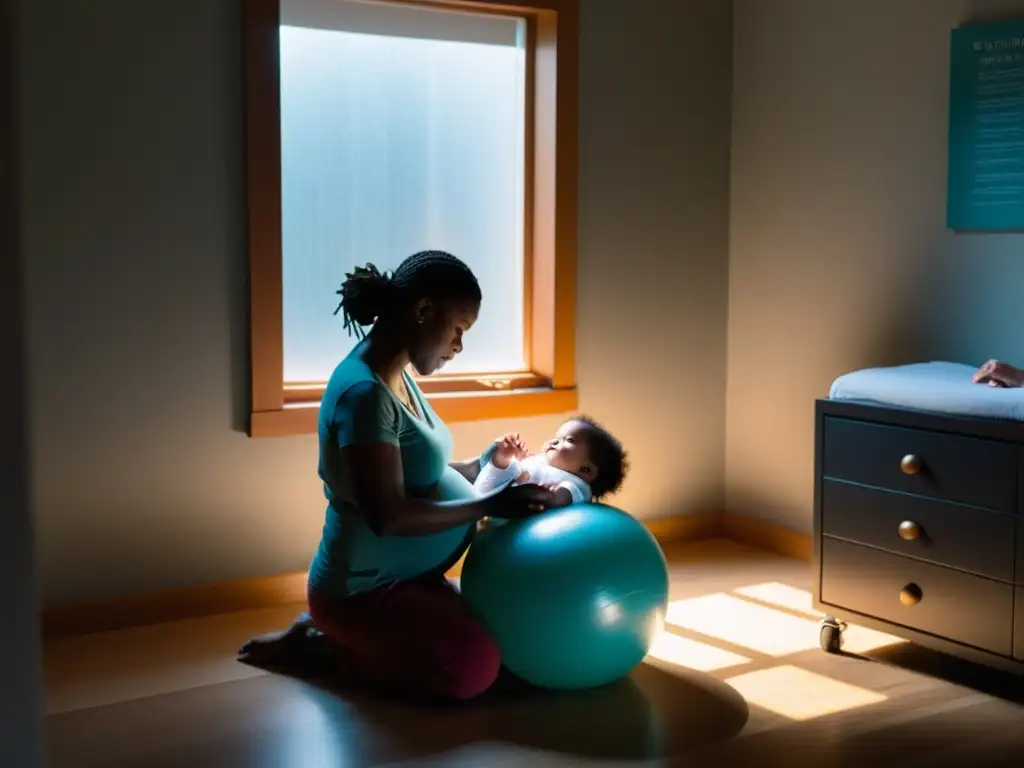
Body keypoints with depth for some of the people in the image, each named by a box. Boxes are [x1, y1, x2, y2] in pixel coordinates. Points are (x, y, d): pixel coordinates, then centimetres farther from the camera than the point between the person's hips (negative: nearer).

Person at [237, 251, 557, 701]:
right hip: (364, 588, -10)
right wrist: (490, 505, -25)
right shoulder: (365, 392, -26)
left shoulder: (397, 376, 6)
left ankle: (329, 629, 14)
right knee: (476, 667, -20)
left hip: (400, 577, 10)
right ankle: (320, 647, -3)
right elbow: (388, 515, -30)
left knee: (486, 632, 16)